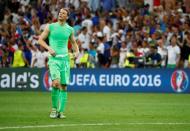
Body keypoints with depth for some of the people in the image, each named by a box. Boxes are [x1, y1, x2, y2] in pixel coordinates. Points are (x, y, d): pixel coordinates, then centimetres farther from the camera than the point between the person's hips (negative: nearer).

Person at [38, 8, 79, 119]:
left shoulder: (69, 29, 8)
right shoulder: (51, 27, 2)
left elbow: (73, 42, 23)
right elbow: (40, 39, 5)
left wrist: (77, 51, 3)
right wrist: (49, 48, -11)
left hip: (65, 59, 3)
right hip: (53, 58, -3)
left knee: (64, 86, 1)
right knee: (56, 83, -21)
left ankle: (61, 111, 8)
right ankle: (54, 108, -4)